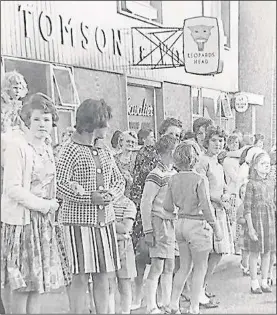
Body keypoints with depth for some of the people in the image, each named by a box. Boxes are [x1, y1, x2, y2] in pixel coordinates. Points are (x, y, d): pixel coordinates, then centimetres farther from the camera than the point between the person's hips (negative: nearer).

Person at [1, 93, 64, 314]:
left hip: (44, 220, 7)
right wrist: (44, 205, -14)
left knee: (39, 281, 11)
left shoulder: (47, 149, 12)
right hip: (21, 220, -7)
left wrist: (54, 204, -1)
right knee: (23, 284, 1)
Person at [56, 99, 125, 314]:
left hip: (105, 220, 6)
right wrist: (89, 197, -21)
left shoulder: (105, 150, 12)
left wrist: (111, 194, -5)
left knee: (103, 276, 10)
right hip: (78, 220, -6)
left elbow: (119, 180, 16)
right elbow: (60, 184, -14)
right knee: (81, 277, -2)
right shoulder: (71, 149, -7)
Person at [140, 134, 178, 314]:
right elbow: (145, 204, -14)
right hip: (160, 223, -8)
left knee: (170, 267, 13)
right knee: (157, 267, -3)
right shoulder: (156, 175, -13)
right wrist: (148, 230, -16)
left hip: (173, 223, 8)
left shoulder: (174, 173, 11)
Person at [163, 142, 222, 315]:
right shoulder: (200, 179, -15)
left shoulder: (174, 179, 2)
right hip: (197, 224, -6)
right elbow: (205, 206, -17)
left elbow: (168, 206, 5)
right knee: (200, 268, 9)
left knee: (185, 267, 19)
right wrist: (216, 227, -6)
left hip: (181, 223, 6)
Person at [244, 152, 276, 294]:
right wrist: (250, 228, -14)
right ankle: (254, 283, 15)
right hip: (256, 220, -5)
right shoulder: (251, 184, -8)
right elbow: (247, 207, -10)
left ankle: (264, 282, 23)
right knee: (254, 253, 3)